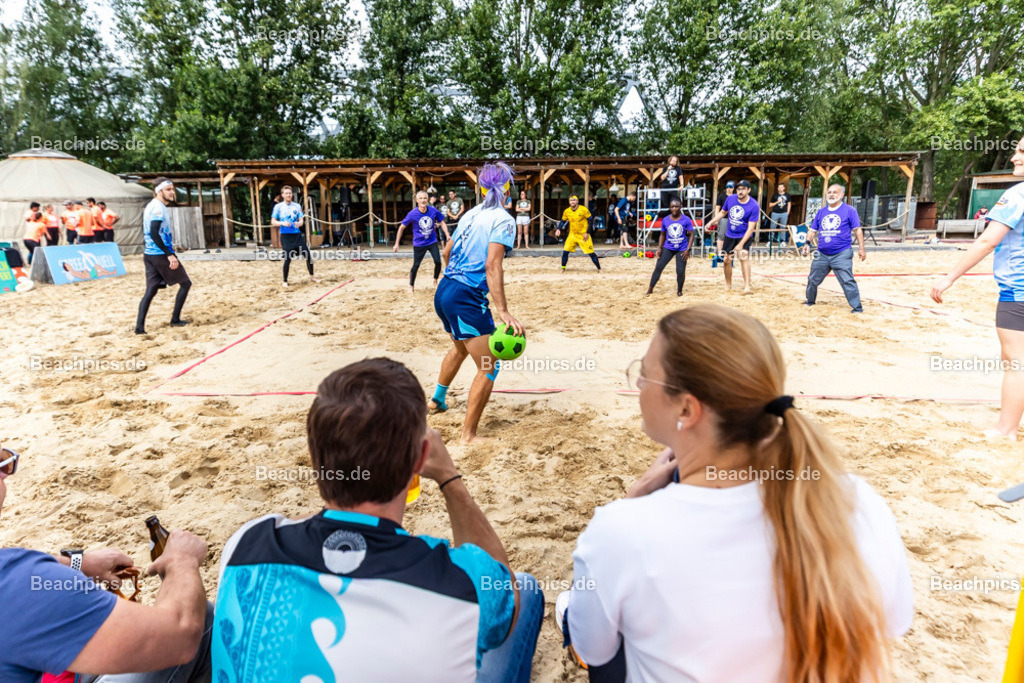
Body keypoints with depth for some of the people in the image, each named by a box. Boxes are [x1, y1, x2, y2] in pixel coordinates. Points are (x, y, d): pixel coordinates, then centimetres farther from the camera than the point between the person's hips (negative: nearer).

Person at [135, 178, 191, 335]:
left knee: (151, 290, 6)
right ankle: (175, 320, 9)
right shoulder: (158, 207, -15)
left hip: (149, 254, 9)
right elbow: (154, 233, -24)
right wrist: (170, 255, -27)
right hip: (160, 255, -9)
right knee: (185, 283, 6)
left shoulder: (150, 206, 15)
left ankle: (139, 326, -2)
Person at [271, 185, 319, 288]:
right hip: (286, 236, -3)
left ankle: (311, 277, 15)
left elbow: (301, 220, 8)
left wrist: (298, 224, -16)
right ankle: (285, 281, 9)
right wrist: (283, 223, -19)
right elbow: (273, 222, 0)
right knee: (288, 259, -5)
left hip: (297, 234, 3)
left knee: (308, 254, -1)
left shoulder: (297, 206, 9)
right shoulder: (278, 206, 1)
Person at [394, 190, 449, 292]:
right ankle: (411, 286, 23)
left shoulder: (433, 211, -11)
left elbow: (442, 222, 5)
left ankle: (435, 281, 19)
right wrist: (396, 244, -5)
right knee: (416, 265, 2)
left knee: (438, 262, -9)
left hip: (432, 242, 2)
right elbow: (401, 227, -5)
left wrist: (447, 235, -8)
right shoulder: (412, 214, -16)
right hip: (419, 243, -2)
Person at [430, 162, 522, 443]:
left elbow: (447, 252, 23)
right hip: (466, 298, -9)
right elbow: (492, 265, -22)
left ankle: (437, 399, 50)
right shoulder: (503, 219, -10)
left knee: (460, 346, 34)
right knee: (488, 367, -1)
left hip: (443, 291, 9)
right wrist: (503, 311, -27)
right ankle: (468, 435, 3)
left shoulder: (471, 214, 13)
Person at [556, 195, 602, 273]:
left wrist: (587, 233, -14)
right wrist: (559, 229, -5)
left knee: (591, 253, -4)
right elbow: (563, 221, 12)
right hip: (572, 235, 3)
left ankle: (599, 268, 11)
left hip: (583, 235, -3)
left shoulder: (584, 209, -13)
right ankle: (563, 268, 10)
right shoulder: (567, 211, -3)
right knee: (565, 251, -7)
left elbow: (590, 221, -7)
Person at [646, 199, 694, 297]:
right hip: (668, 248, 2)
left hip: (682, 249, -2)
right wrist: (659, 248, 4)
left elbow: (691, 235, -2)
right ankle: (650, 289, 6)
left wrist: (688, 249, -11)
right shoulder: (665, 220, 4)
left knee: (680, 271, -8)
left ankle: (679, 290, 17)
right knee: (658, 267, -6)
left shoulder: (686, 220, -4)